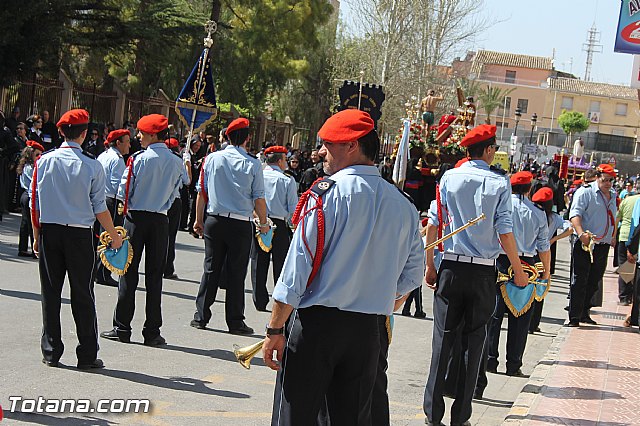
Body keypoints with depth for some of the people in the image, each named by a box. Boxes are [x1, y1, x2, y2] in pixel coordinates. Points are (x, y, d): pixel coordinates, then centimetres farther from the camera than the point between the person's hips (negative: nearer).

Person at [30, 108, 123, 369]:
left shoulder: (44, 161, 0)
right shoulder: (92, 166, -7)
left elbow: (34, 202, 3)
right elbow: (99, 208, -4)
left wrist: (37, 236, 13)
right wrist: (115, 237, 8)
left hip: (49, 231, 2)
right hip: (79, 234, -2)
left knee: (50, 292, 9)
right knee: (82, 294, 3)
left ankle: (51, 352, 12)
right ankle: (87, 355, 6)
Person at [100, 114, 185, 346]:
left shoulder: (139, 158, -10)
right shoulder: (176, 163, 0)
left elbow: (124, 191, -6)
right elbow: (174, 194, 7)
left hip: (136, 217, -3)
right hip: (160, 221, 3)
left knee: (128, 273, 4)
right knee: (154, 276, 6)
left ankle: (122, 328, 6)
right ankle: (152, 331, 6)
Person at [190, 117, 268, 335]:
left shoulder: (212, 159, 1)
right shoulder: (253, 164, -6)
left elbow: (202, 192, 5)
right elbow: (259, 198, -5)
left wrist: (199, 220, 13)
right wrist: (263, 223, 8)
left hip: (214, 220, 3)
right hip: (240, 224, -3)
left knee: (211, 268, 10)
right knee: (236, 273, 3)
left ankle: (201, 317, 12)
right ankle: (235, 322, 8)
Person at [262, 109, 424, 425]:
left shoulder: (327, 193, -10)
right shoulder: (403, 205, 7)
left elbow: (299, 264, -11)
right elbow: (412, 274, 14)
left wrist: (275, 330, -7)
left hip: (317, 320, -5)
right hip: (368, 331, 5)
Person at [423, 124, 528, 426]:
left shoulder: (449, 178, 1)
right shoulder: (499, 183, -3)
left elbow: (434, 225, -1)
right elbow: (505, 233, -6)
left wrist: (430, 266, 8)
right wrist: (519, 272, 3)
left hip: (451, 268, 1)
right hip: (484, 272, -1)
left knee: (443, 339, 6)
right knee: (474, 342, 7)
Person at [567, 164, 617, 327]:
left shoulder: (612, 196, 17)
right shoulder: (585, 192, -7)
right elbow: (575, 214, -18)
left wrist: (613, 236, 22)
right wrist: (581, 234, -32)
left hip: (603, 246, 7)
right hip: (585, 244, -7)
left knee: (593, 282, 11)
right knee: (580, 281, -7)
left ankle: (584, 313, 21)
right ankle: (574, 317, -6)